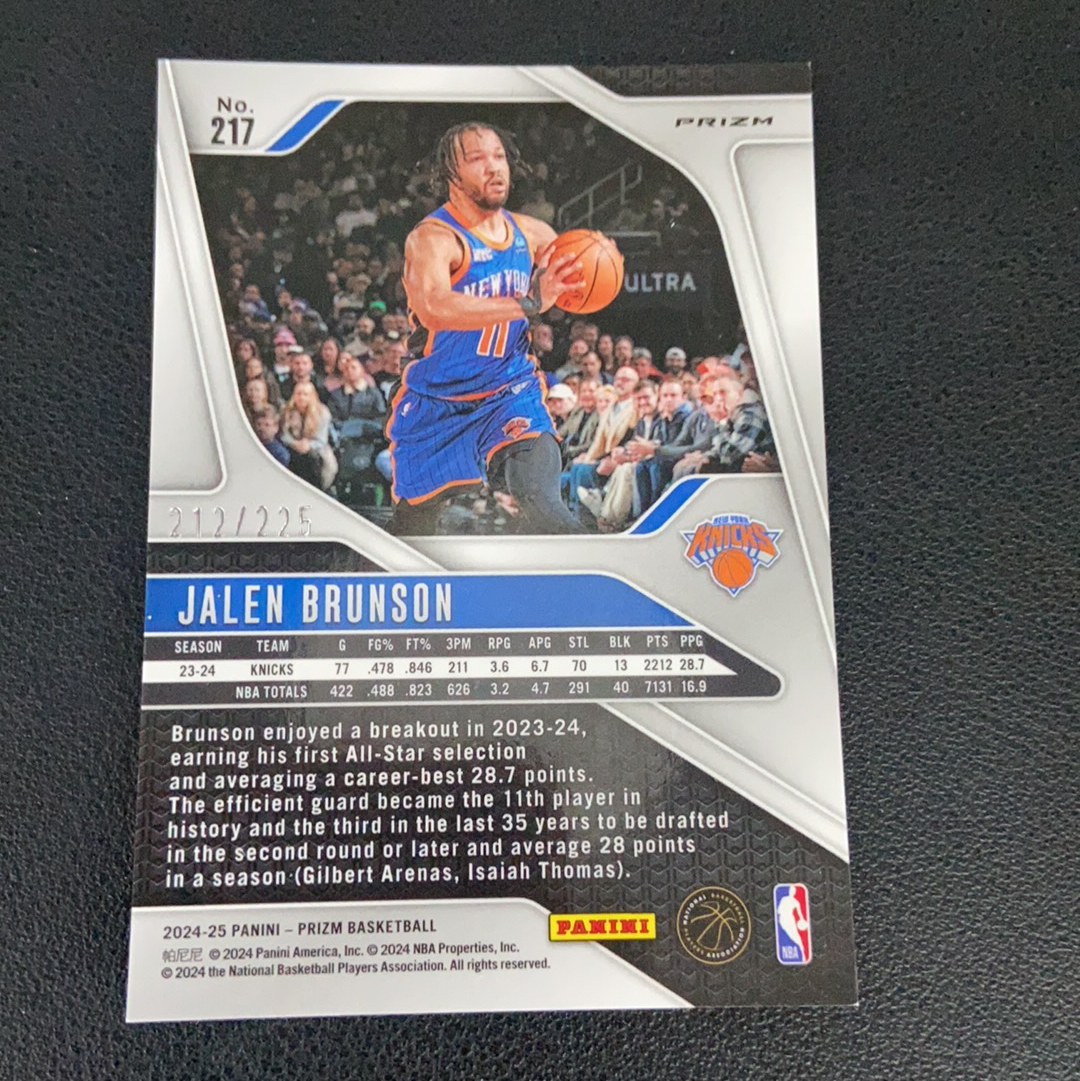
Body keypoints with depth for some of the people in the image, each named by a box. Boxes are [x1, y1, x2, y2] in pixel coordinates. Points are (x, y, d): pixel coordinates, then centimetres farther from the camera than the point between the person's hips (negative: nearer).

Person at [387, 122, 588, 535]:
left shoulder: (531, 233, -1)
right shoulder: (432, 237, -20)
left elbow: (574, 275, 16)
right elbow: (432, 308, -40)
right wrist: (528, 303, -48)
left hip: (511, 392, 3)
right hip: (436, 402, -2)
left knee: (543, 505, -25)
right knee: (412, 523, 15)